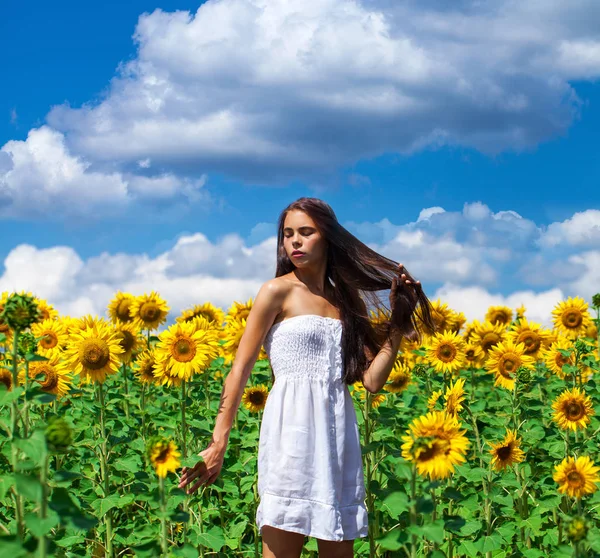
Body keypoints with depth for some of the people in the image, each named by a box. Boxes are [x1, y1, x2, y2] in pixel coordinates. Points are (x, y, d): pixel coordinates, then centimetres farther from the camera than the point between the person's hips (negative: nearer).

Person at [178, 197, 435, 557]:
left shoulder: (345, 301, 13)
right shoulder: (278, 291, 1)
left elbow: (373, 380, 7)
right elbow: (240, 369, -3)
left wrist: (399, 319, 2)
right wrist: (218, 444, -10)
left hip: (339, 433, 5)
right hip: (294, 426, -5)